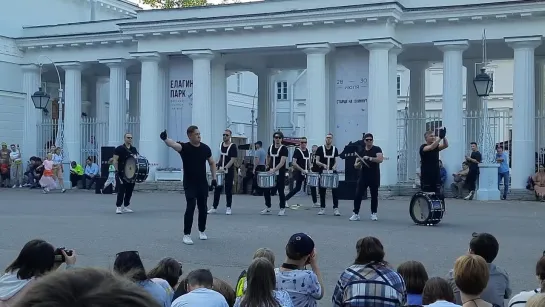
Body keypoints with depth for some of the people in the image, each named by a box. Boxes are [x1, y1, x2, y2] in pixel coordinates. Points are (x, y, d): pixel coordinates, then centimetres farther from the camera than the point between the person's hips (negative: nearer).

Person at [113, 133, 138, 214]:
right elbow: (115, 161, -8)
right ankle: (118, 207, -5)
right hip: (121, 173, -6)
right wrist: (117, 170, -16)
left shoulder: (134, 149, 12)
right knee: (121, 190, -9)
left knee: (130, 190, 8)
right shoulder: (119, 149, -5)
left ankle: (126, 207, 17)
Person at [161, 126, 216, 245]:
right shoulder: (184, 147, -11)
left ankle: (202, 231, 32)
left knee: (203, 208, 12)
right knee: (190, 207, -12)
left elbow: (212, 163, 14)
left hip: (203, 183, 4)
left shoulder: (205, 148, 1)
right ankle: (186, 235, -4)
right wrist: (165, 139, -54)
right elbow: (173, 144, -32)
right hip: (189, 184, -4)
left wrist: (214, 178, 7)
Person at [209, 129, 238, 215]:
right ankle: (214, 207, 11)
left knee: (228, 190, 2)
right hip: (220, 170, 5)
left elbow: (233, 160, -16)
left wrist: (225, 168, -23)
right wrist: (217, 165, 8)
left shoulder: (233, 146, -10)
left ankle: (228, 208, 12)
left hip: (229, 171, -5)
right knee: (217, 189, 6)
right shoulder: (221, 144, 9)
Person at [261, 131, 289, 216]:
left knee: (280, 191, -1)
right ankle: (267, 207, 18)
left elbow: (282, 162, -20)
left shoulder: (284, 149, -10)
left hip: (280, 173, -5)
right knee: (266, 189, 4)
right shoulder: (271, 147, 7)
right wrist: (267, 165, 14)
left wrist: (274, 169, -30)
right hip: (270, 172, 5)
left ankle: (282, 209, 12)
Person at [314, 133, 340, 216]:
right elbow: (317, 161, -2)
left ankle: (336, 208, -2)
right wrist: (323, 165, -21)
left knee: (334, 190, -5)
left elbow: (335, 161, 8)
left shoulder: (335, 149, 6)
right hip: (322, 172, -1)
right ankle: (322, 208, 14)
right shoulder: (320, 149, -1)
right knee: (322, 191, 4)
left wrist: (334, 166, -14)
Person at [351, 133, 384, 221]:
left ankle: (374, 214, 16)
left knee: (374, 196, 5)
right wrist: (357, 164, -12)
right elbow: (356, 166, 11)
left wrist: (369, 158, -27)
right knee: (358, 195, -6)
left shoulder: (377, 149, -1)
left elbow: (380, 159, -19)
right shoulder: (361, 151, 10)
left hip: (374, 177, -3)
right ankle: (356, 214, -3)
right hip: (363, 176, 3)